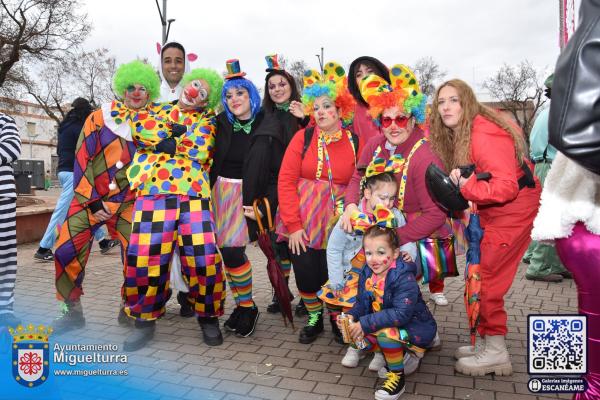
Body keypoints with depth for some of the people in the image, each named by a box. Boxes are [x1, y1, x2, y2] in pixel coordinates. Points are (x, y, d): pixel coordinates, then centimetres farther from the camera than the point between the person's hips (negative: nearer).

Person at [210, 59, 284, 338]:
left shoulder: (268, 127, -4)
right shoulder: (221, 124, 7)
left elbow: (277, 171, -6)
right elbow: (209, 160, 11)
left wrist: (264, 205, -12)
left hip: (249, 195, -4)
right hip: (221, 193, 4)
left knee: (232, 251, -11)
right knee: (228, 250, 3)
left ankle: (246, 307, 10)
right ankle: (243, 305, 21)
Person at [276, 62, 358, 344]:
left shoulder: (354, 142, -1)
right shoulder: (303, 137, -2)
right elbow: (286, 180, -6)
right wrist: (293, 224, -11)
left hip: (336, 223, 0)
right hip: (302, 221, 1)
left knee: (333, 275, 0)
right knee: (305, 272, 5)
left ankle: (337, 318, 31)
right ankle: (314, 318, 33)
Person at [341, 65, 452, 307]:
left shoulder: (425, 157, -25)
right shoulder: (376, 145, -6)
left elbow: (435, 214, -24)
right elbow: (358, 179, 3)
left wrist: (396, 239, -27)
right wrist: (350, 205, -18)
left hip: (424, 238, -6)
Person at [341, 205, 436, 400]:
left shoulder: (404, 278, -27)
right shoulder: (366, 275, -4)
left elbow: (402, 313, -35)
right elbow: (362, 303, 3)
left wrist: (365, 323, -36)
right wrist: (352, 316, -21)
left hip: (416, 327, -8)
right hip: (384, 324, 8)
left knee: (386, 333, -34)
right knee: (356, 337, -7)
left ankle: (397, 375, -8)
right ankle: (401, 353, 8)